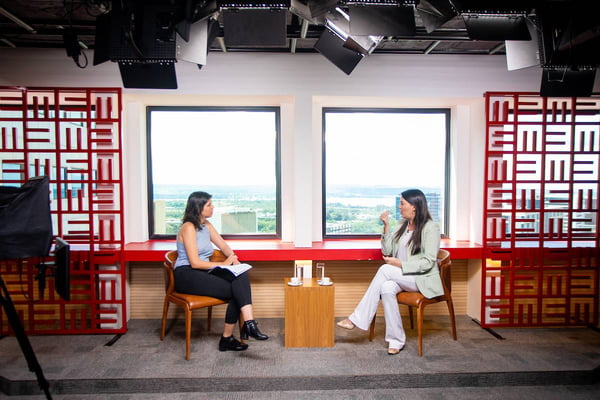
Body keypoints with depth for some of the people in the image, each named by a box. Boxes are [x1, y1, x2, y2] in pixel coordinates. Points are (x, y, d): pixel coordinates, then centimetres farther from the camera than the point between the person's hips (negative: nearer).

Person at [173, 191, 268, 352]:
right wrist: (223, 265, -16)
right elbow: (195, 262, -17)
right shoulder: (188, 228, -11)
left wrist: (234, 259, -3)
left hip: (202, 273, 7)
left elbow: (224, 246, 16)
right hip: (186, 275, -7)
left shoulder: (206, 225, 14)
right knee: (236, 289, -25)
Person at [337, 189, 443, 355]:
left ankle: (357, 319, -24)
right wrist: (386, 226, -1)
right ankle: (396, 340, -20)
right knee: (387, 288, -30)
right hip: (402, 277, 6)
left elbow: (428, 262, -15)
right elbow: (387, 251, 8)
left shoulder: (430, 228, -9)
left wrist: (400, 264, -21)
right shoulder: (402, 225, 13)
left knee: (385, 270, -30)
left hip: (423, 279, -6)